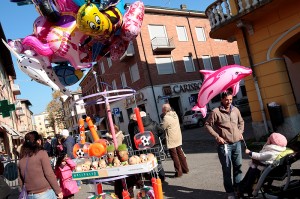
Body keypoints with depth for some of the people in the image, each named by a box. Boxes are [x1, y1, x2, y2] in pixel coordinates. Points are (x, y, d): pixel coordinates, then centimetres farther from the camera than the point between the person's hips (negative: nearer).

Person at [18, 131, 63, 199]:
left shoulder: (21, 159, 6)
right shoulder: (41, 153, -8)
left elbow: (21, 180, 11)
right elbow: (49, 174, -13)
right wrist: (58, 191, -7)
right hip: (45, 193, -5)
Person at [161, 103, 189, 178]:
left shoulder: (166, 117, -19)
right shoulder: (175, 114, 4)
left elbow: (163, 128, -13)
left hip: (171, 140, -8)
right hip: (178, 138, 8)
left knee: (175, 156, 2)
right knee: (180, 154, 18)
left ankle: (178, 172, 7)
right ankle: (185, 169, 28)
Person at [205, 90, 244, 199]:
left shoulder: (235, 110, 7)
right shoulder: (216, 112, -9)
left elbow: (241, 122, 23)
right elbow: (208, 125, -6)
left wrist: (240, 132, 9)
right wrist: (217, 136, -11)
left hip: (237, 143, 5)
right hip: (224, 144, -5)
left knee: (238, 166, 15)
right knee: (227, 169, 1)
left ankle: (238, 187, 32)